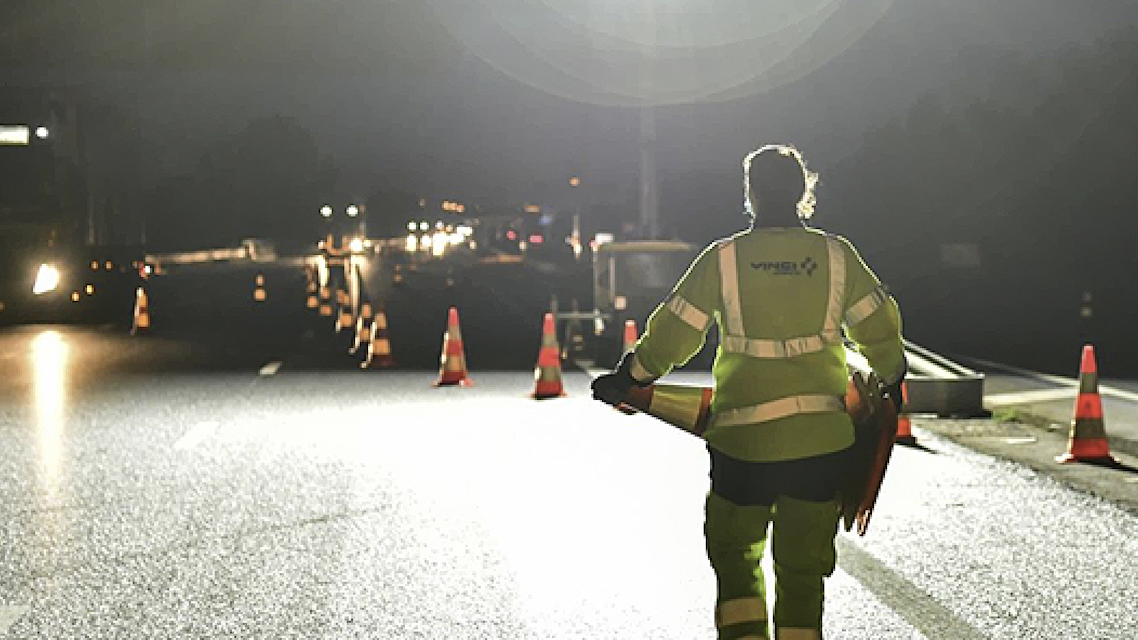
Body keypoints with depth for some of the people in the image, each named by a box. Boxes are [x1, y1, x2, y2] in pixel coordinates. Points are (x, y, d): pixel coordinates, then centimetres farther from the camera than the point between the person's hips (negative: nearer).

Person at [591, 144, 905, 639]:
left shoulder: (723, 259, -5)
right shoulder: (837, 255, 0)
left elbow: (672, 334, -1)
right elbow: (878, 326, 8)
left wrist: (628, 379, 14)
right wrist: (892, 380, 27)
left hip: (743, 440, -2)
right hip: (823, 439, 2)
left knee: (735, 556, 15)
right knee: (803, 566, 12)